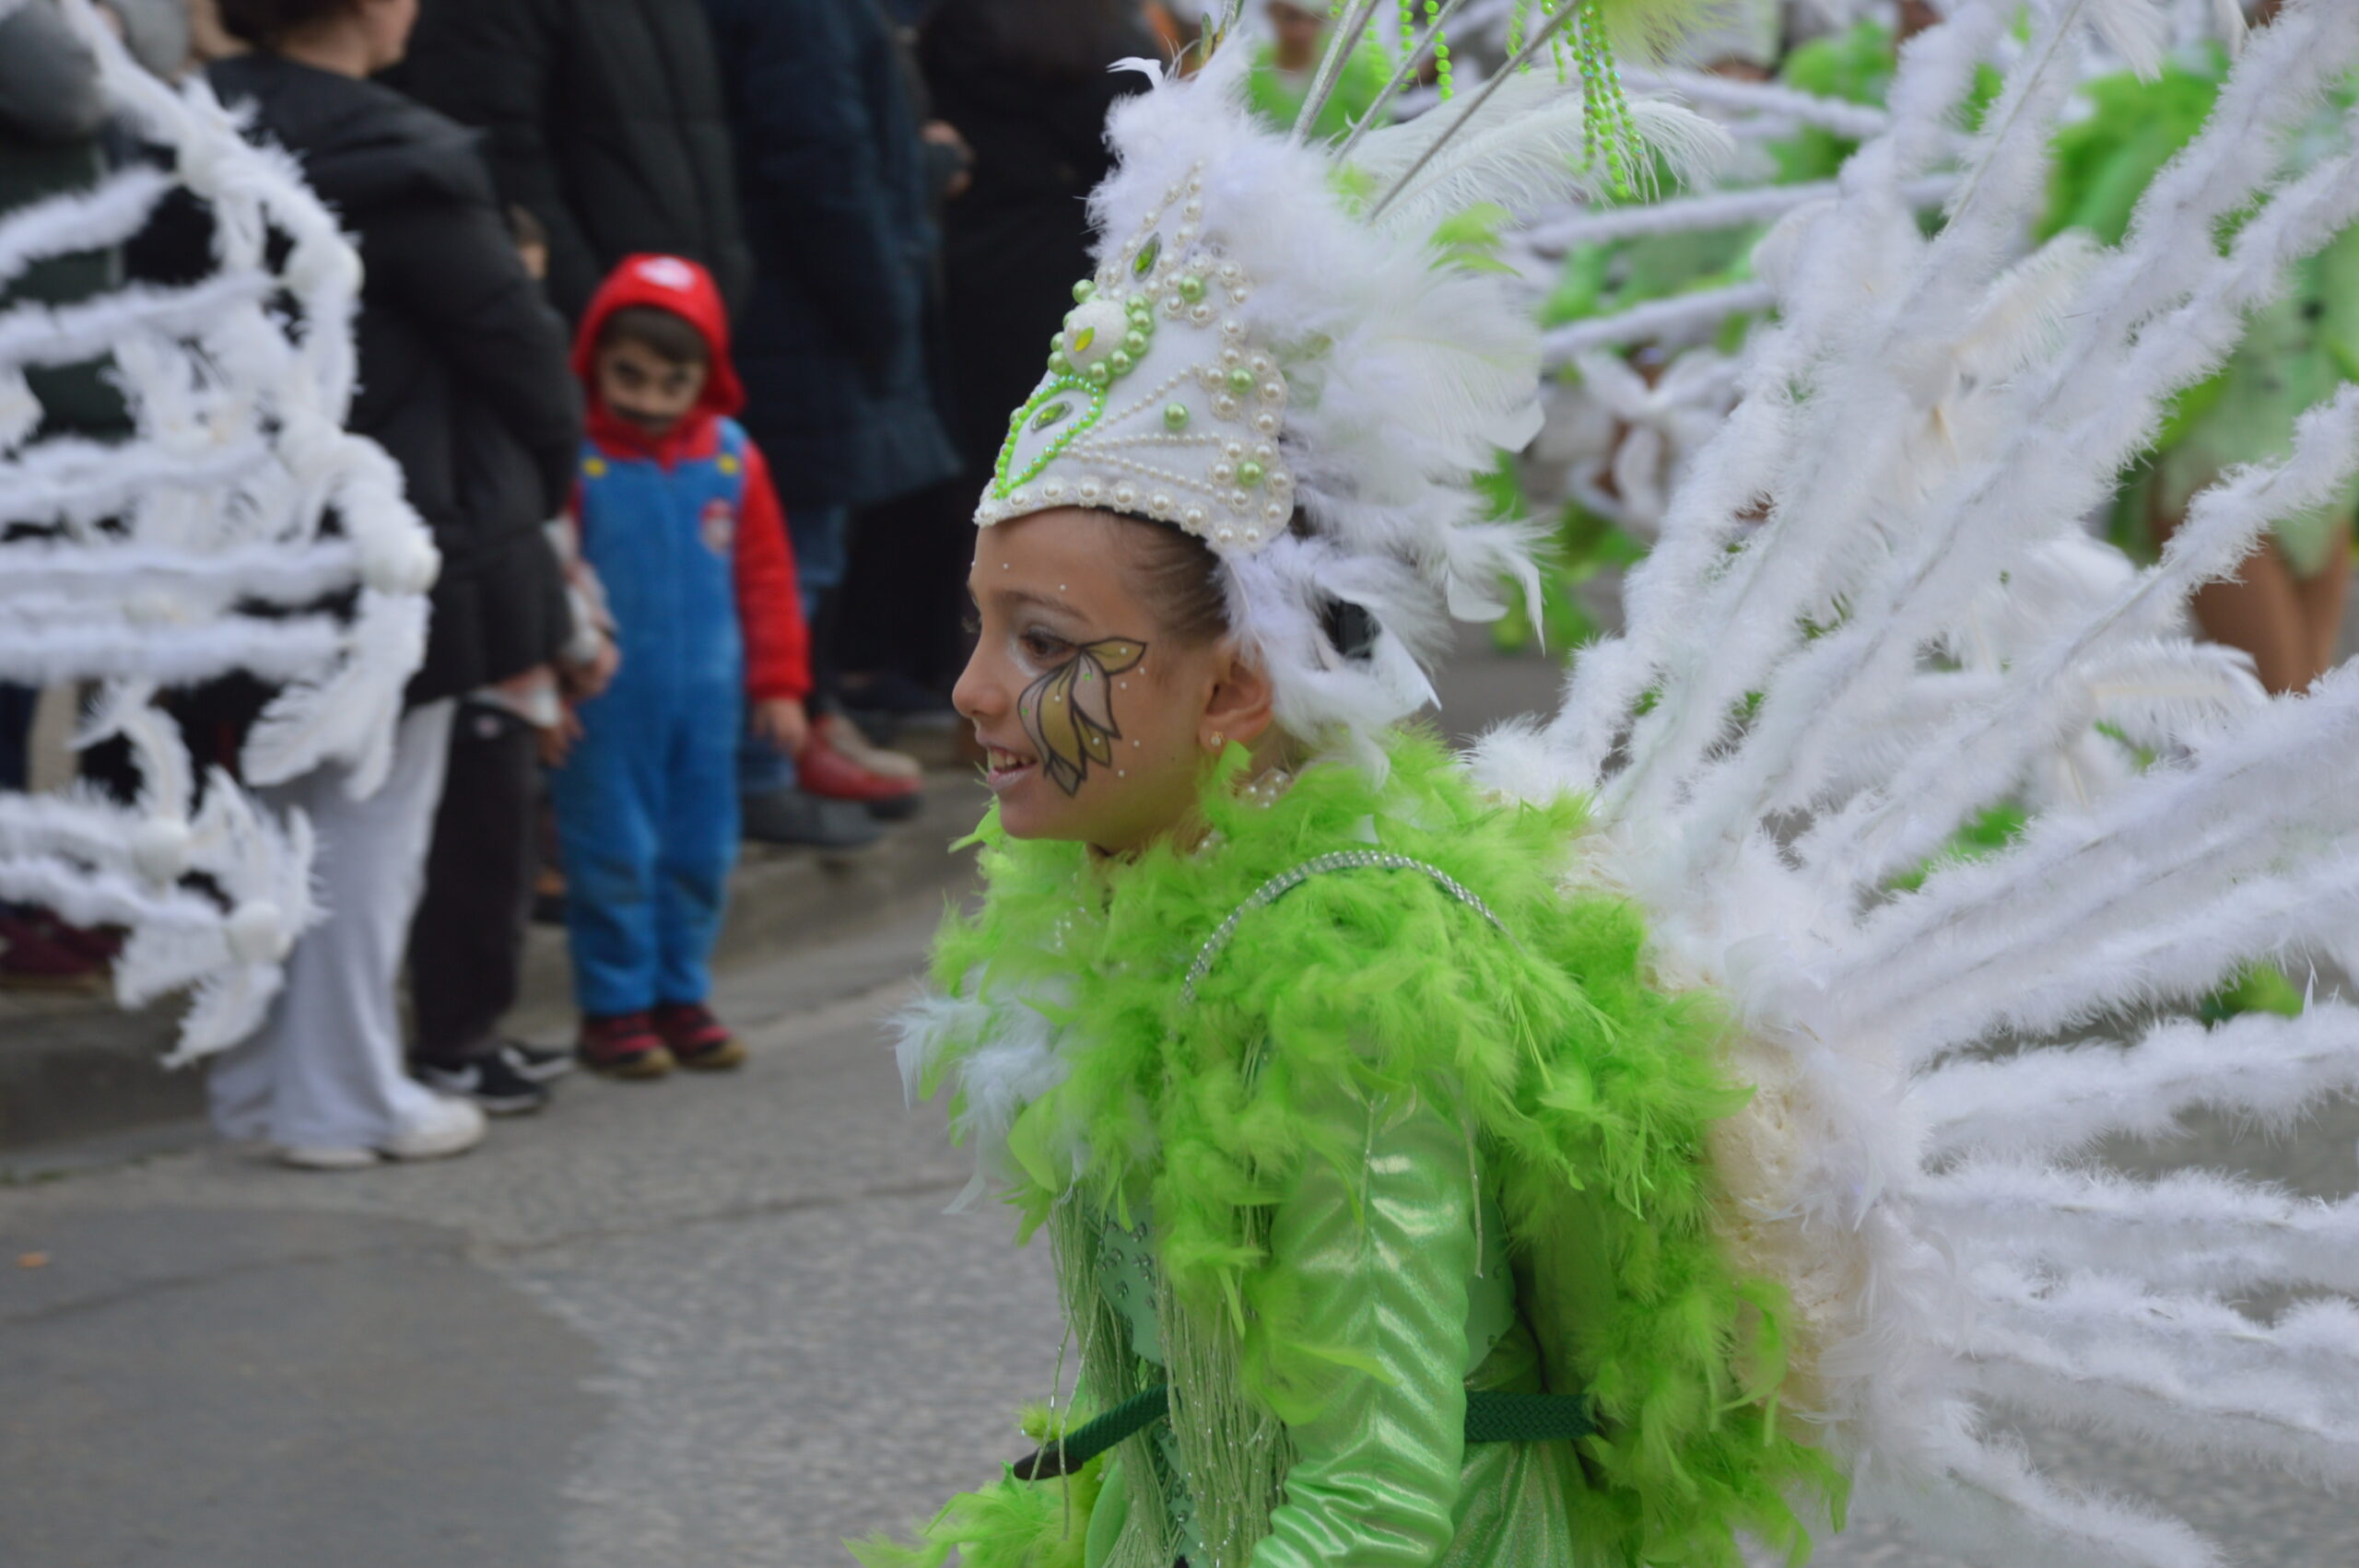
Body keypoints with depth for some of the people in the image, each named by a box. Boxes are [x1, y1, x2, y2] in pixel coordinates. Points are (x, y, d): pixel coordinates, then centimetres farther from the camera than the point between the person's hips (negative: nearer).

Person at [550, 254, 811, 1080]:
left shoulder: (732, 459, 2)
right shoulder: (575, 460, -11)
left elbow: (766, 575, 9)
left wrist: (778, 683, 9)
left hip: (707, 698, 4)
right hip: (605, 705, -4)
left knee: (700, 855, 11)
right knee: (613, 857, 1)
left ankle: (681, 995, 24)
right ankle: (614, 1005, 12)